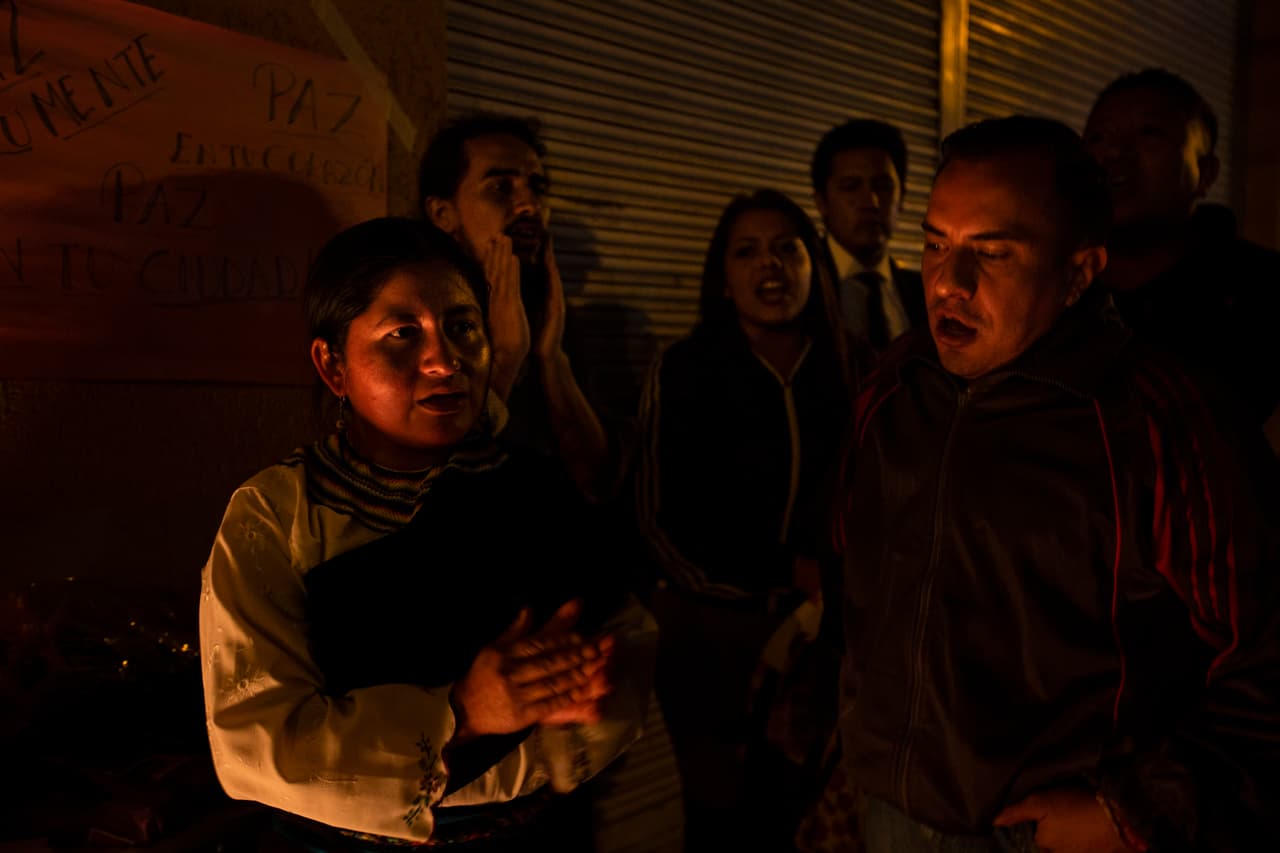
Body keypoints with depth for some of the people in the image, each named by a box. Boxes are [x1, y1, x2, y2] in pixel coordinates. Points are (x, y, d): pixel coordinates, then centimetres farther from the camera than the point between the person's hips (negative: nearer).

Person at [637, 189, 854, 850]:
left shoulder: (840, 370, 0)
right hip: (711, 627, -2)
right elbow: (660, 515, -4)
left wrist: (825, 584, -4)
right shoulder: (685, 369, -8)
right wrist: (781, 575, -4)